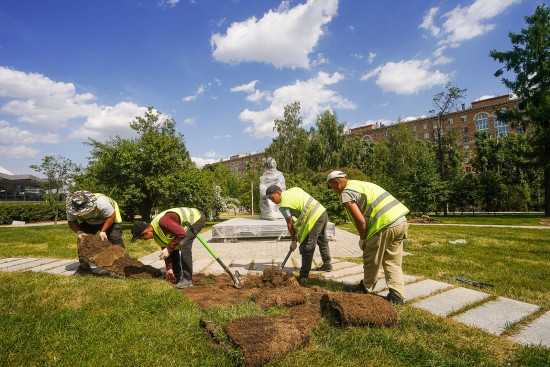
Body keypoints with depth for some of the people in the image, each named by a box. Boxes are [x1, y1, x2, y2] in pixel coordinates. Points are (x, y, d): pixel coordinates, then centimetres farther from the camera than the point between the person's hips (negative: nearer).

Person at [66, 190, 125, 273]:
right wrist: (78, 232, -29)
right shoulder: (72, 208, -27)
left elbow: (111, 216, -32)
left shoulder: (101, 202, -42)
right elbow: (71, 221, -11)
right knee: (82, 240, -7)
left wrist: (103, 231, -35)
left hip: (109, 218, -4)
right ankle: (83, 266, 9)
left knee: (115, 239, -16)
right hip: (88, 222, 5)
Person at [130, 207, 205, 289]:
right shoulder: (156, 234, -1)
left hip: (196, 217, -9)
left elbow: (182, 234, -30)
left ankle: (187, 279, -14)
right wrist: (169, 269, 7)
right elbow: (164, 248, 7)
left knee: (184, 245, -22)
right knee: (172, 247, 7)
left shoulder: (162, 222, -32)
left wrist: (168, 249, -22)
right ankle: (177, 276, 20)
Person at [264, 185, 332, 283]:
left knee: (307, 247, -4)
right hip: (323, 212, 10)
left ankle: (304, 276, -1)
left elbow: (290, 223, -7)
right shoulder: (293, 189, 13)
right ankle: (327, 264, 43)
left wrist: (293, 241, 3)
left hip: (314, 218, -10)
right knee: (322, 240, 26)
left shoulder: (284, 204, -10)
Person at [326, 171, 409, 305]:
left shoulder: (346, 193, -5)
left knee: (371, 260, 11)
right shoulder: (361, 184, 23)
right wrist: (366, 238, 23)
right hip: (401, 221, 9)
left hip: (385, 225, -9)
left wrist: (362, 240, 5)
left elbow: (360, 220, -12)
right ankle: (397, 295, 20)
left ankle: (366, 288, 29)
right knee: (393, 261, 17)